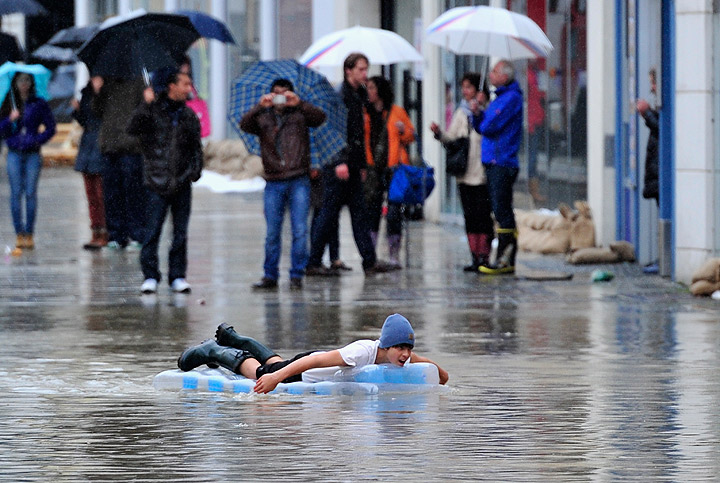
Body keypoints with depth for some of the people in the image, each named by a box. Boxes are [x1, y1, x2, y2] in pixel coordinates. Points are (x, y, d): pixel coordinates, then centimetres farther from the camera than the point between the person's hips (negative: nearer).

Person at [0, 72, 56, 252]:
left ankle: (29, 234, 0)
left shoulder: (39, 104, 5)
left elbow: (51, 127, 8)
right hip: (14, 154, 1)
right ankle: (19, 234, 0)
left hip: (33, 154, -1)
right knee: (16, 193, -3)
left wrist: (39, 139, -6)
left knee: (31, 193, -4)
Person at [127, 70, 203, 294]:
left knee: (181, 233, 5)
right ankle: (150, 277, 1)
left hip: (182, 183, 4)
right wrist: (146, 104, -20)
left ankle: (178, 276, 12)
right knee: (153, 231, -6)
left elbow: (196, 147, 19)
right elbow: (133, 129, -15)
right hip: (158, 182, -4)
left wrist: (195, 170, 4)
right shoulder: (153, 111, 0)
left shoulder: (189, 116, 13)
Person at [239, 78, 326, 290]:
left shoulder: (300, 114, 9)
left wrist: (299, 103, -17)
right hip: (274, 183, 1)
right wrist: (260, 107, -18)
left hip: (298, 181, -1)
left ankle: (296, 275, 2)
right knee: (272, 232, 3)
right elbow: (244, 125, -4)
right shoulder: (263, 118, 13)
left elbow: (320, 117, -7)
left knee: (300, 231, -5)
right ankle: (270, 276, 10)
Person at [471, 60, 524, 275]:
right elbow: (480, 127, 19)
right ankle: (506, 261, 12)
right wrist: (477, 111, -1)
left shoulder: (512, 98, -10)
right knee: (502, 212, 10)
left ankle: (505, 260, -12)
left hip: (502, 163, -10)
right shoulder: (499, 98, 20)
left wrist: (483, 111, 5)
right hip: (492, 162, 10)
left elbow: (489, 127, -17)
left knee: (502, 212, -11)